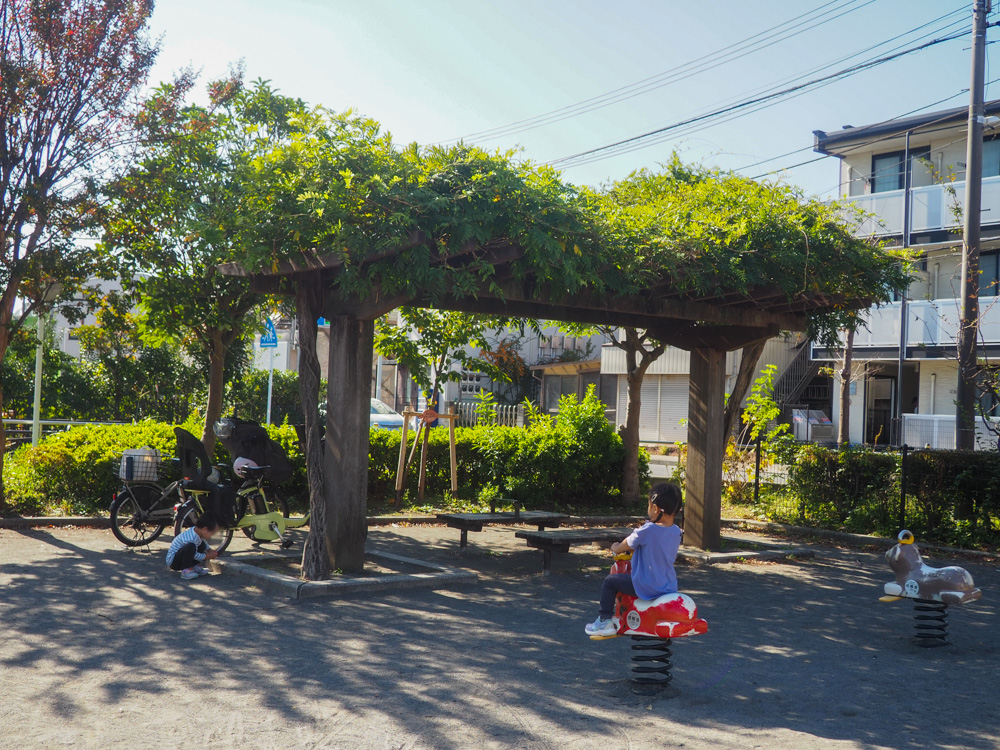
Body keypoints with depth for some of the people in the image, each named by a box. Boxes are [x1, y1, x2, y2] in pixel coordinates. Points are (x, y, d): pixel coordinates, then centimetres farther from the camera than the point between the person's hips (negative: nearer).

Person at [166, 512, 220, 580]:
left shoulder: (196, 530, -3)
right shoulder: (192, 538, -32)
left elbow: (205, 543, 20)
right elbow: (194, 555, -19)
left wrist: (210, 550, 5)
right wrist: (208, 556, -8)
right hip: (172, 561, -10)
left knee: (202, 545, 6)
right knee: (190, 547, -35)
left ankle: (195, 566, 7)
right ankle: (185, 571, -23)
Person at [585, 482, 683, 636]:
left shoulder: (646, 531, -20)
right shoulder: (676, 532, -1)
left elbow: (627, 545, -7)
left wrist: (616, 547, 18)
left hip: (646, 588, -7)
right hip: (670, 587, 7)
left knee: (610, 582, 10)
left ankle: (604, 620, 14)